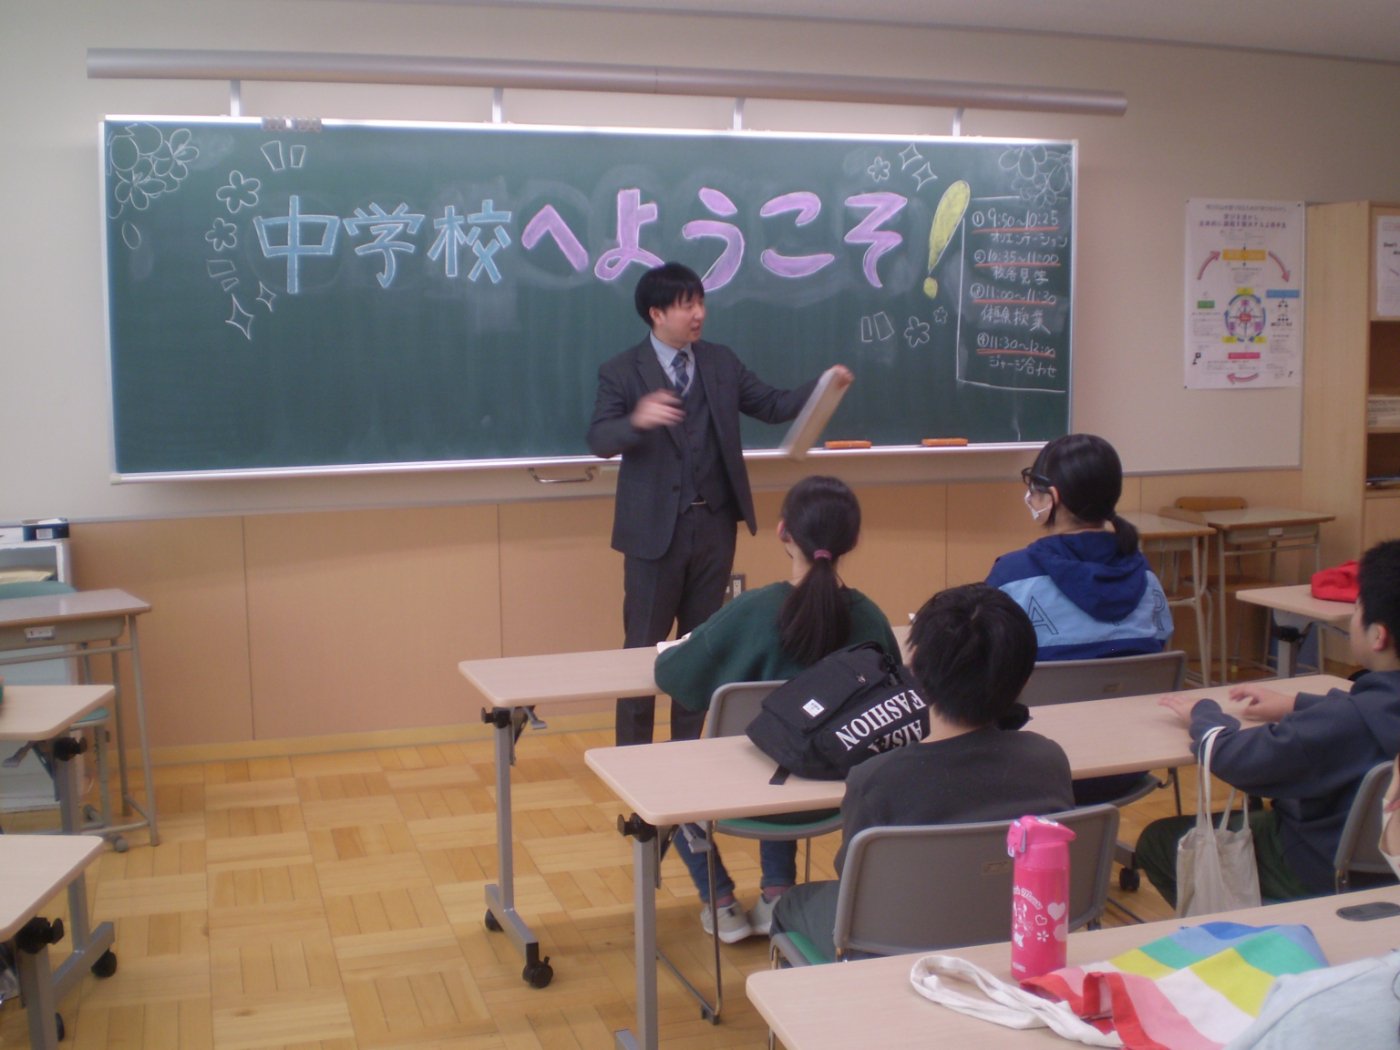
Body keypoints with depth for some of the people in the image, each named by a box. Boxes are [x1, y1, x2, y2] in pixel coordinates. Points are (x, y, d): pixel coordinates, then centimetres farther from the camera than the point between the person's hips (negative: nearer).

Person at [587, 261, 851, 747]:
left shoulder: (721, 362, 7)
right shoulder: (621, 372, -5)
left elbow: (773, 405, 8)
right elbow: (599, 439, -16)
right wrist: (637, 420, -37)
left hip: (715, 523, 4)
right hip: (656, 527, -4)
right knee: (645, 643, 4)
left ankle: (688, 744, 26)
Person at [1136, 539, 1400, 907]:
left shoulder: (1353, 720, -38)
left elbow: (1231, 757, -33)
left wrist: (1204, 712, -13)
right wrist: (1295, 704, 9)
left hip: (1317, 876, -9)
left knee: (1157, 840, 5)